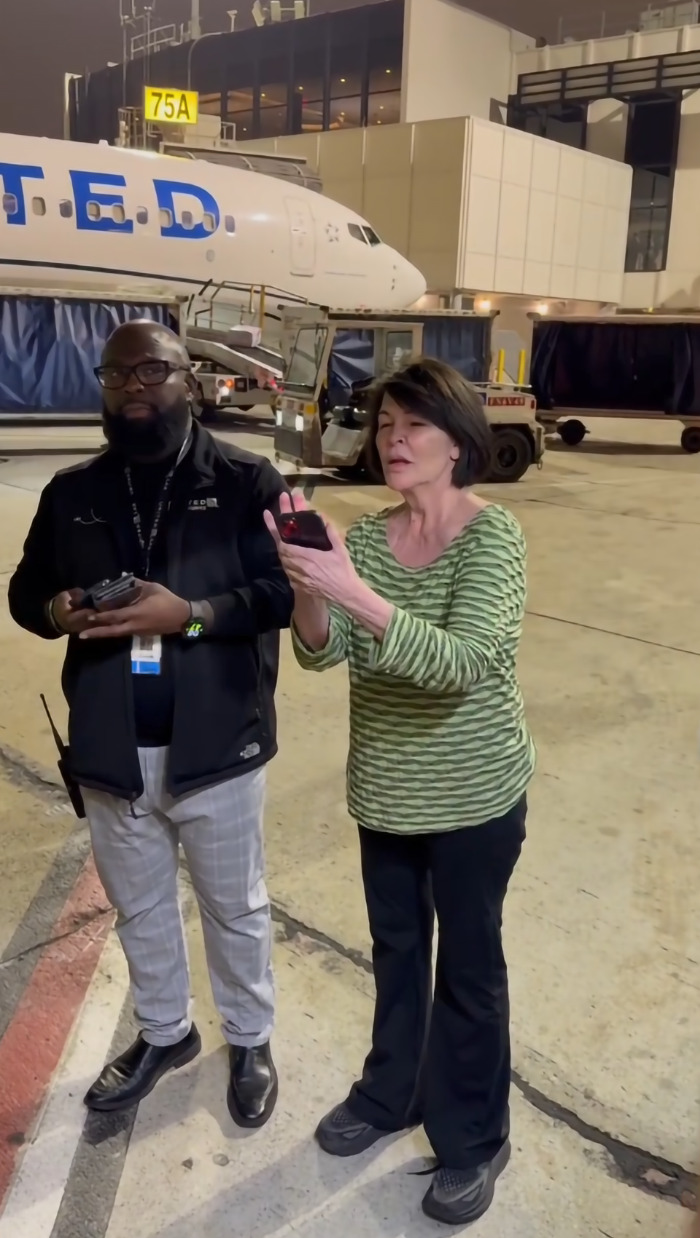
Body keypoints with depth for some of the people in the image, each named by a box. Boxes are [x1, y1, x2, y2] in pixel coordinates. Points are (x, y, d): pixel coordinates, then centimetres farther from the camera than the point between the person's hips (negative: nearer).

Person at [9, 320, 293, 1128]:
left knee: (235, 907, 15)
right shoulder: (72, 492, 6)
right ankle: (163, 1033, 45)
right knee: (138, 907, 21)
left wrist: (191, 614, -26)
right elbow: (25, 589, 11)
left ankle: (250, 1042, 39)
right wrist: (57, 611, -12)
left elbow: (290, 588, -14)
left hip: (214, 746, -4)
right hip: (110, 751, 4)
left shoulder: (245, 481, -8)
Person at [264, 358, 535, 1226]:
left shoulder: (493, 536, -18)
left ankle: (473, 1140, 33)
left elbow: (460, 662, -31)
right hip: (385, 792, 5)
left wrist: (353, 591, -42)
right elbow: (322, 653, -10)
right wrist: (307, 585, -30)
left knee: (467, 966, 12)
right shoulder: (366, 536, -2)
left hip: (474, 796, -5)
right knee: (395, 949, 22)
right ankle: (392, 1093, 45)